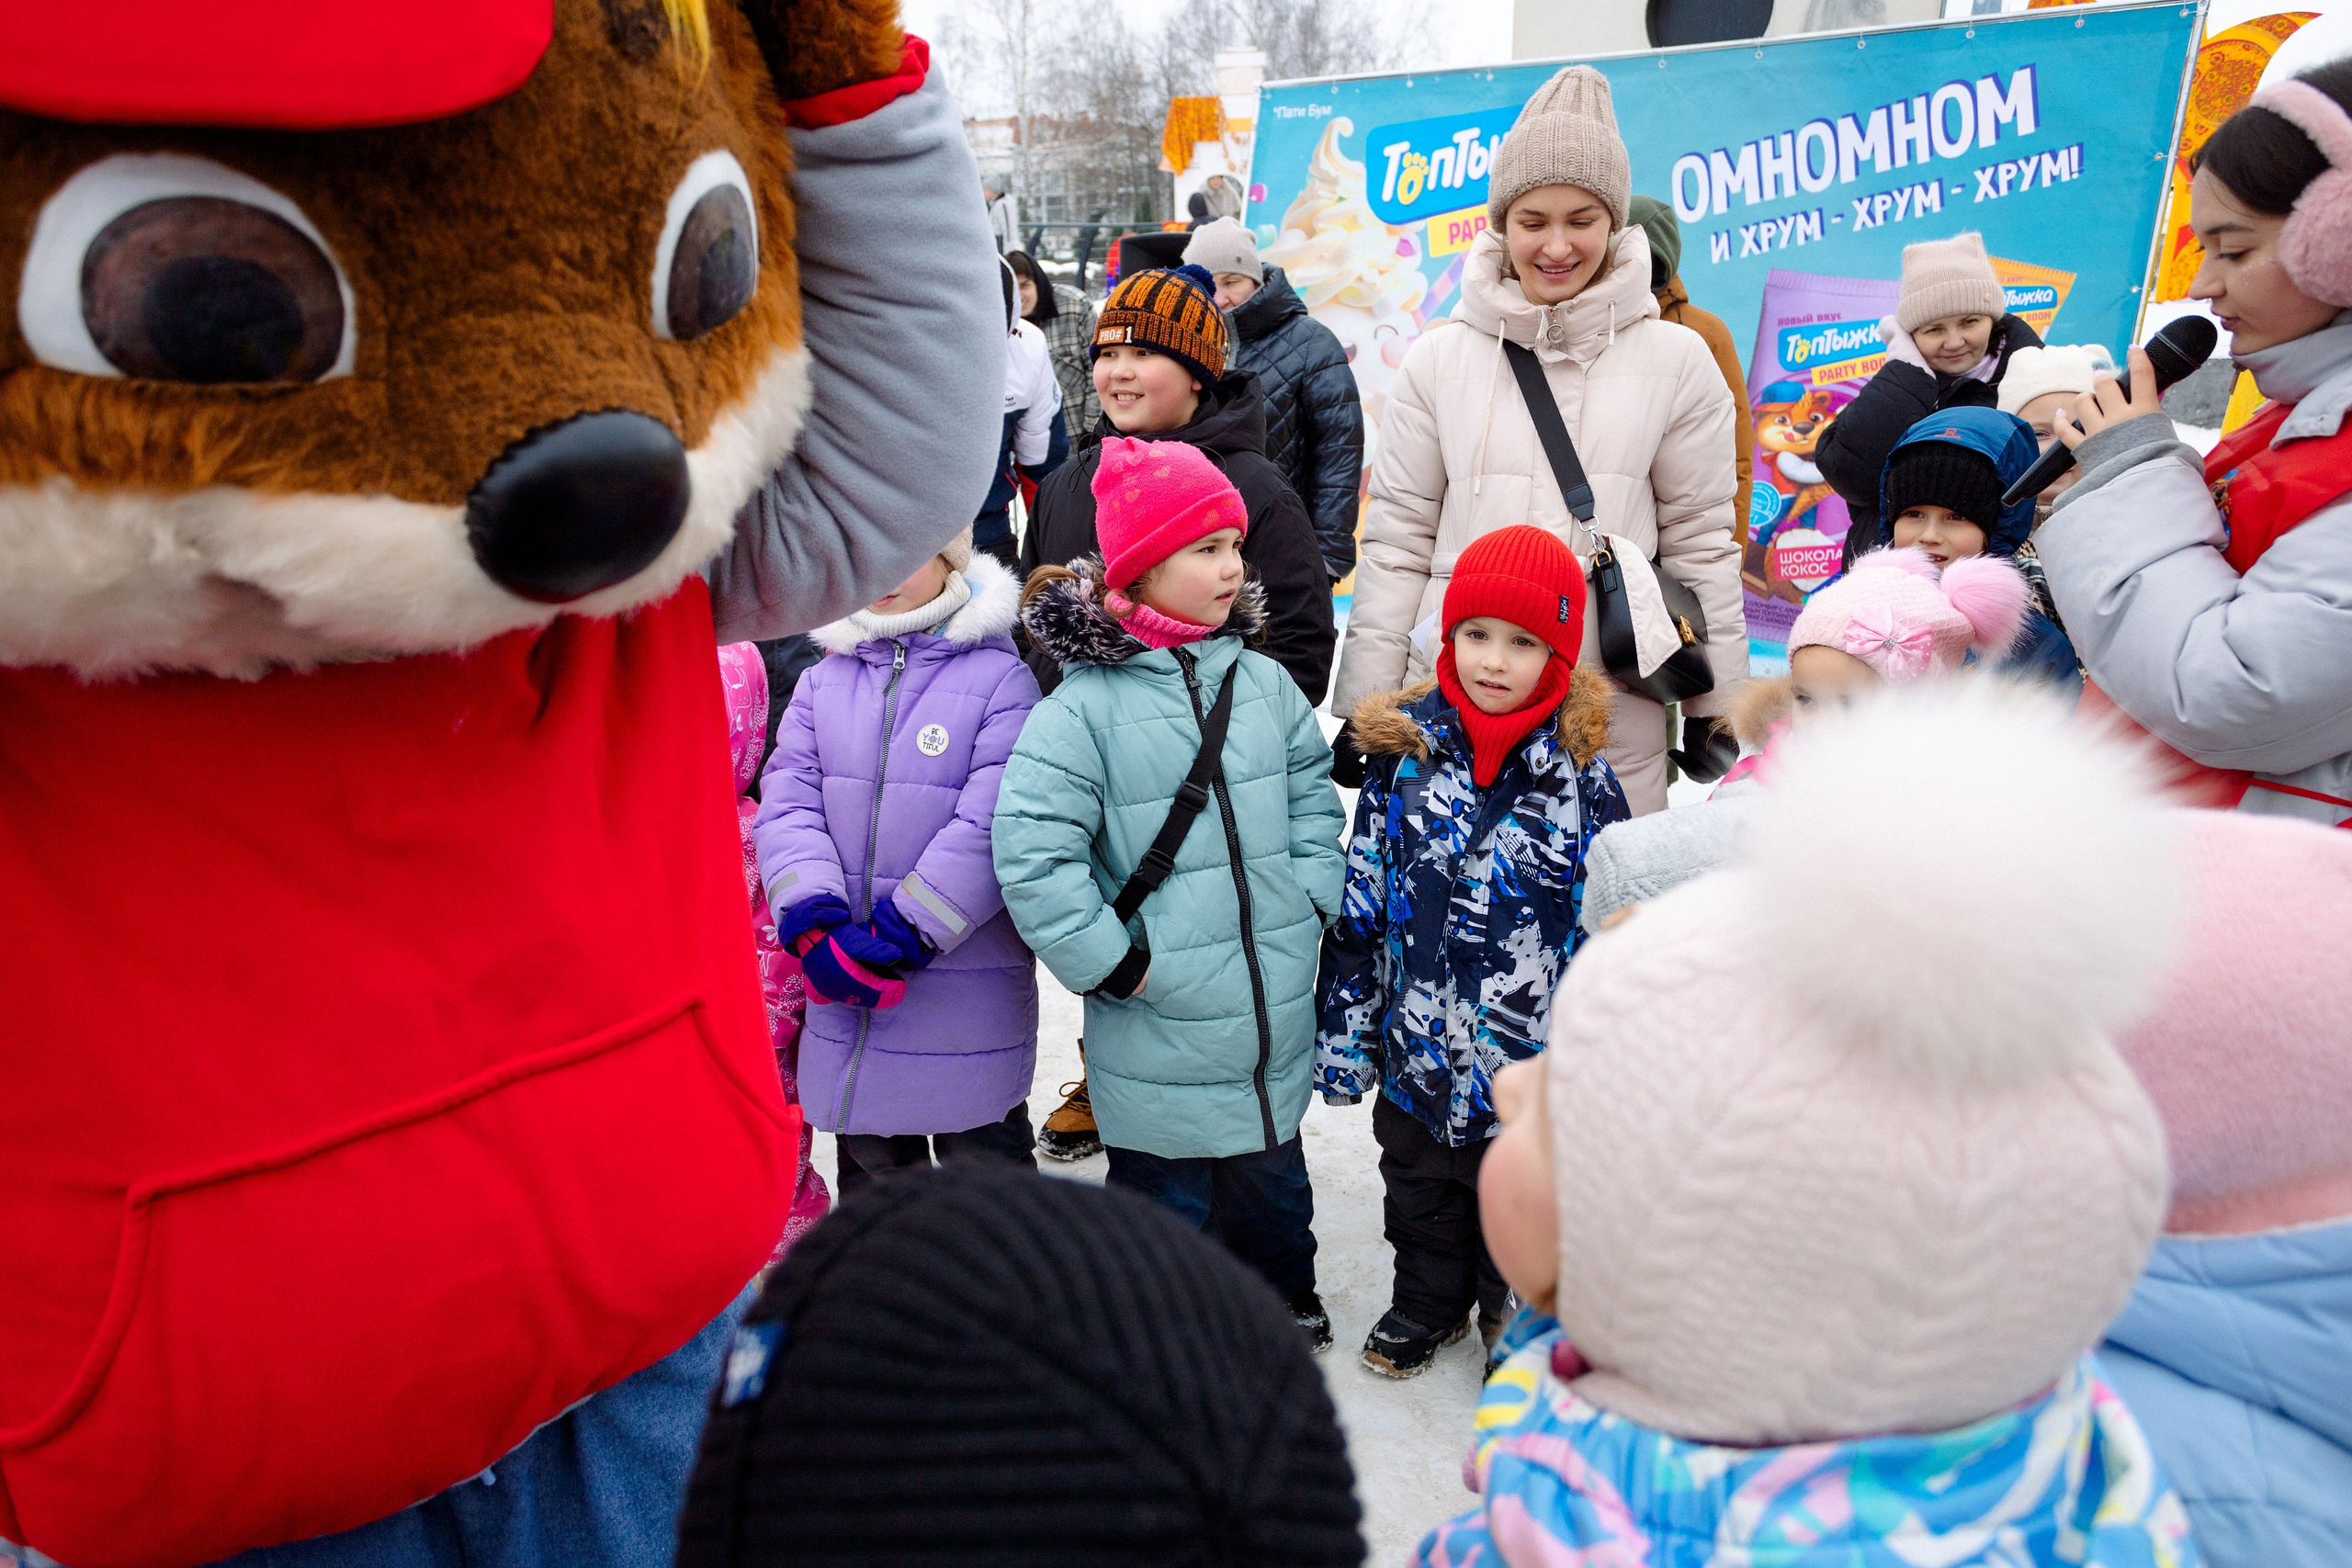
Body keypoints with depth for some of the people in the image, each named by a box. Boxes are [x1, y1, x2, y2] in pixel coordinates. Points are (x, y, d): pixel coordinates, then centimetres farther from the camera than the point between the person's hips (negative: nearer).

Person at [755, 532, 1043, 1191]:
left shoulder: (1000, 678, -8)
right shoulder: (824, 679, 7)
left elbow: (991, 826, -16)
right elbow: (787, 806, -2)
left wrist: (898, 933, -20)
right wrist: (814, 924, -18)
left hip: (968, 989, -4)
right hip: (846, 990, 4)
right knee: (869, 1170, 21)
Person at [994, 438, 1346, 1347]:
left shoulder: (1265, 683, 2)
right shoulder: (1087, 705, -15)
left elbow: (1315, 800, 13)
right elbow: (1031, 852, -19)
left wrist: (1309, 906, 2)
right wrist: (1112, 963, -17)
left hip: (1275, 1023, 5)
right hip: (1159, 1037, -5)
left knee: (1271, 1178, 25)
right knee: (1164, 1199, 12)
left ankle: (1285, 1305, 50)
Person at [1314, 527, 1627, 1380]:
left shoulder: (1580, 773, -11)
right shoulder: (1407, 752, -7)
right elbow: (1359, 902, -1)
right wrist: (1343, 1030, 0)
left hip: (1534, 1060, -2)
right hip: (1418, 1051, 2)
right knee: (1421, 1194, 23)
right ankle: (1428, 1303, 47)